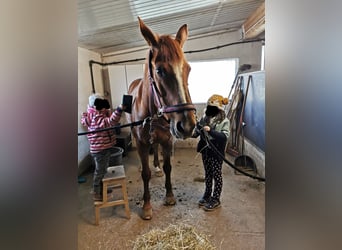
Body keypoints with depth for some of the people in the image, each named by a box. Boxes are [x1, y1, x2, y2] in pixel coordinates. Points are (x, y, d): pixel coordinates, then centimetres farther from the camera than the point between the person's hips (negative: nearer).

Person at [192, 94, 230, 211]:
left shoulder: (224, 121, -12)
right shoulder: (204, 118, 1)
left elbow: (225, 136, -23)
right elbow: (196, 131, 7)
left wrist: (211, 131, -32)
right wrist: (193, 133, -15)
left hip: (217, 152, -5)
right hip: (205, 150, 5)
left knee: (217, 175, 9)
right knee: (207, 174, 19)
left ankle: (216, 199, 23)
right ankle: (207, 194, 36)